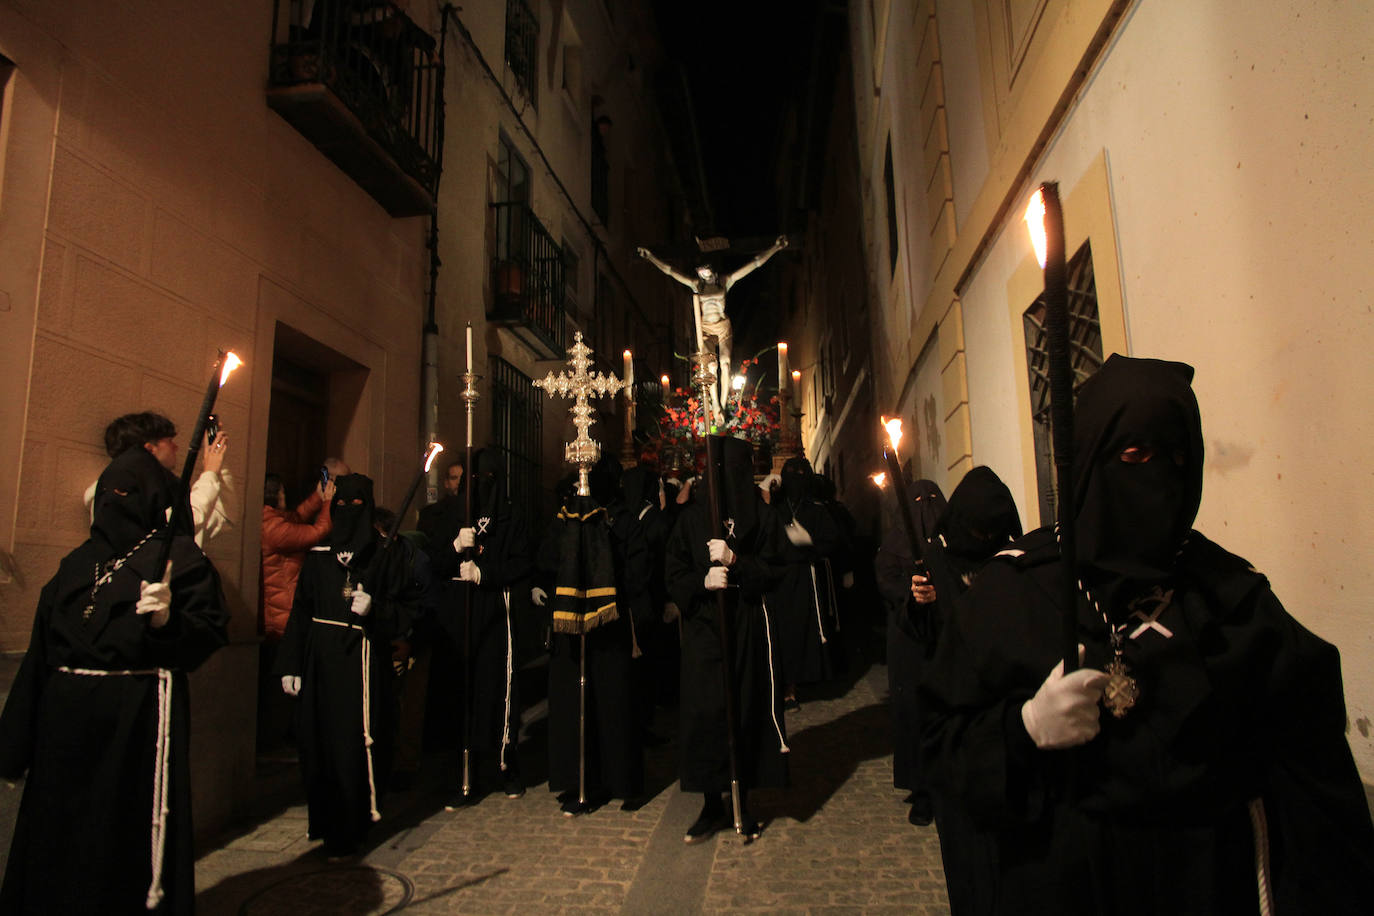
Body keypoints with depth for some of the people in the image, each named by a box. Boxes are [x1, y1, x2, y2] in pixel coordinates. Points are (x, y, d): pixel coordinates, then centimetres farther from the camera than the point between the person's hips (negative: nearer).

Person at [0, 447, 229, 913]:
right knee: (60, 828, 12)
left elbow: (209, 632, -8)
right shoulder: (78, 561, 15)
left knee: (128, 826, 1)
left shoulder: (178, 555, -2)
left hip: (138, 715, -5)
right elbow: (43, 648, 12)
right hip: (67, 717, 6)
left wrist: (167, 619, -28)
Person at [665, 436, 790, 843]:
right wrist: (702, 581, -14)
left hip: (748, 628, 0)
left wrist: (735, 561, -15)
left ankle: (743, 801, 18)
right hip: (703, 629, 1)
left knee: (746, 710, 2)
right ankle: (713, 804, 15)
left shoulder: (762, 517, 3)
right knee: (705, 712, 0)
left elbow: (775, 571, -1)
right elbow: (674, 573, 5)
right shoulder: (692, 516, 5)